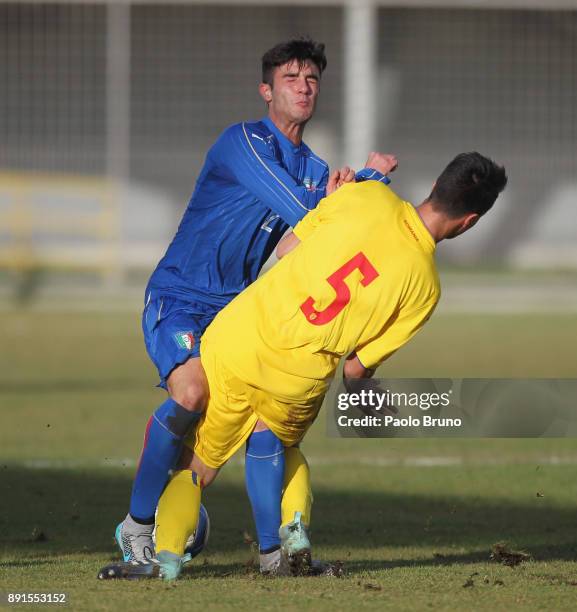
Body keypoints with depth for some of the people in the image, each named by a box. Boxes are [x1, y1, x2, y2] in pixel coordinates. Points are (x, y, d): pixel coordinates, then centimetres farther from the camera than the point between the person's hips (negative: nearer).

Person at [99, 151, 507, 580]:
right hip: (297, 382, 0)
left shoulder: (368, 196, -6)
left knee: (195, 469, 16)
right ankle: (295, 530, 8)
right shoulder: (426, 287, -5)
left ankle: (167, 556, -4)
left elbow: (285, 249, 6)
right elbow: (357, 368, -1)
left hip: (236, 345, 0)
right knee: (283, 454, 32)